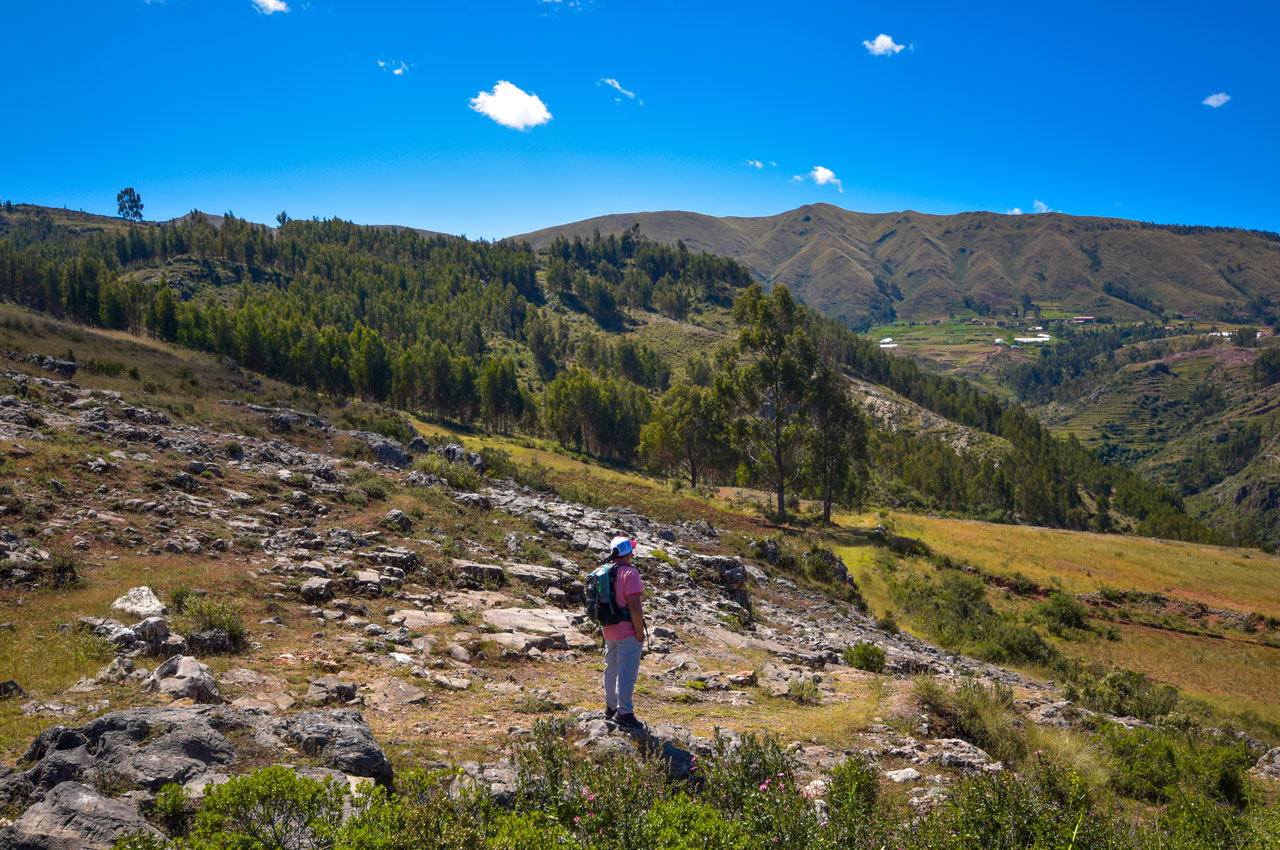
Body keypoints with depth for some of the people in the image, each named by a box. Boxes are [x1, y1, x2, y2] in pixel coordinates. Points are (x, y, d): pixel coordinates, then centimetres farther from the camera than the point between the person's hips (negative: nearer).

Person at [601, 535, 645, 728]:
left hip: (609, 630, 8)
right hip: (627, 632, -8)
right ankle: (624, 712, 2)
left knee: (611, 668, 18)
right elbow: (634, 605, -24)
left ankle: (611, 706, 29)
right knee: (627, 672, -1)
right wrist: (639, 631, -15)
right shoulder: (630, 573, -18)